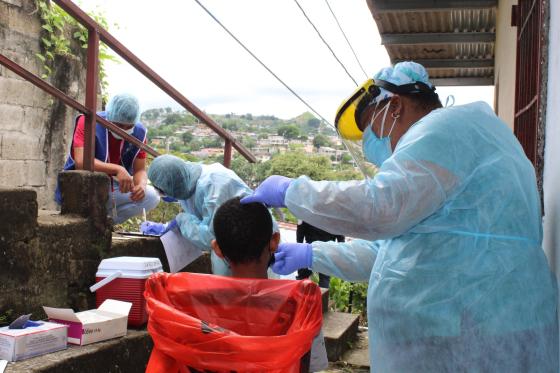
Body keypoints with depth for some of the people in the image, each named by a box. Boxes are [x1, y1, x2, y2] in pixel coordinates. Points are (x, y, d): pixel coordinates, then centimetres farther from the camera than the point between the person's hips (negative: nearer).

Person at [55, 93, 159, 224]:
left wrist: (141, 185, -29)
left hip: (115, 190, 4)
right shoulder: (87, 122, -20)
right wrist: (117, 169, -44)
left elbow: (140, 170, -4)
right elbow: (80, 162, -32)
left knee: (151, 196, -16)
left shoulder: (139, 132, -7)